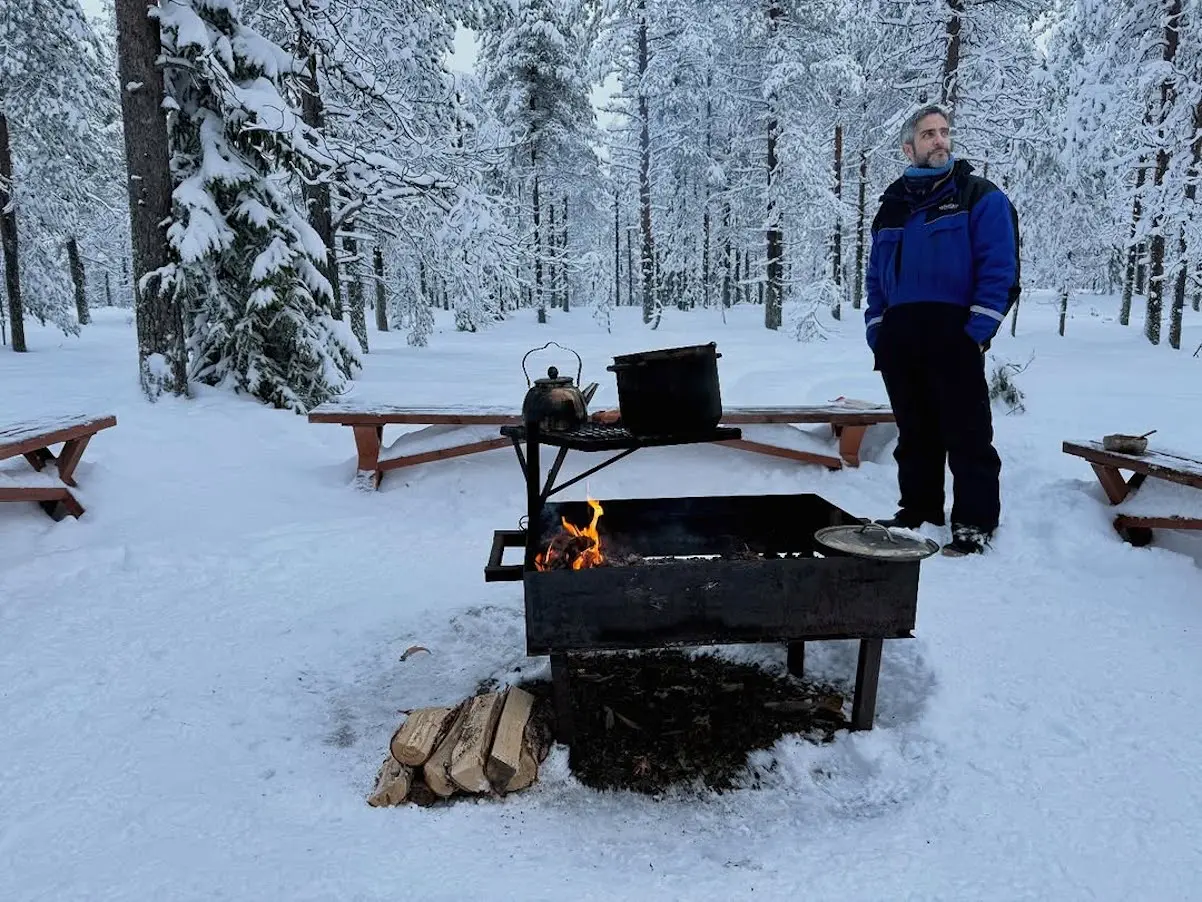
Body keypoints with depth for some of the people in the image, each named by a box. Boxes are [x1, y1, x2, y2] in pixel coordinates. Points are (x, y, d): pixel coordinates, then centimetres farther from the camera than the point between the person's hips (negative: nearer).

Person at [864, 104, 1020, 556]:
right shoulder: (892, 205, 18)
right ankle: (920, 507, 24)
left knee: (966, 433, -2)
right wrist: (876, 330, 8)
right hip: (898, 338, 5)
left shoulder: (981, 197, 3)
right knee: (914, 431, 12)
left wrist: (977, 331, -14)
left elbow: (999, 269, -5)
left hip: (953, 336, -5)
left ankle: (974, 522, 5)